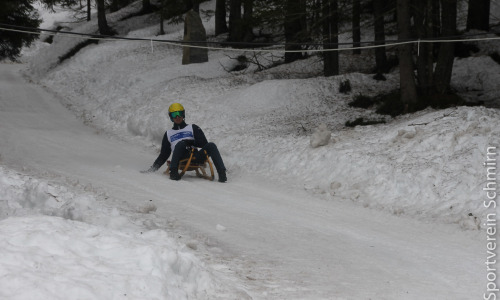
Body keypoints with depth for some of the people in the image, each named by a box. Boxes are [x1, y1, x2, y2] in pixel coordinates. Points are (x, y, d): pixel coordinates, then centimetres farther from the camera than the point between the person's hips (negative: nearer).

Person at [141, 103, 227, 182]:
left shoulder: (193, 128, 24)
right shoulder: (168, 134, 28)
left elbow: (204, 143, 11)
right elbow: (164, 155, 28)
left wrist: (191, 143, -7)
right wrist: (152, 168, 20)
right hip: (181, 160, -1)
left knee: (211, 145, -28)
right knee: (181, 143, -35)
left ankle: (221, 173, -40)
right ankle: (173, 171, -43)